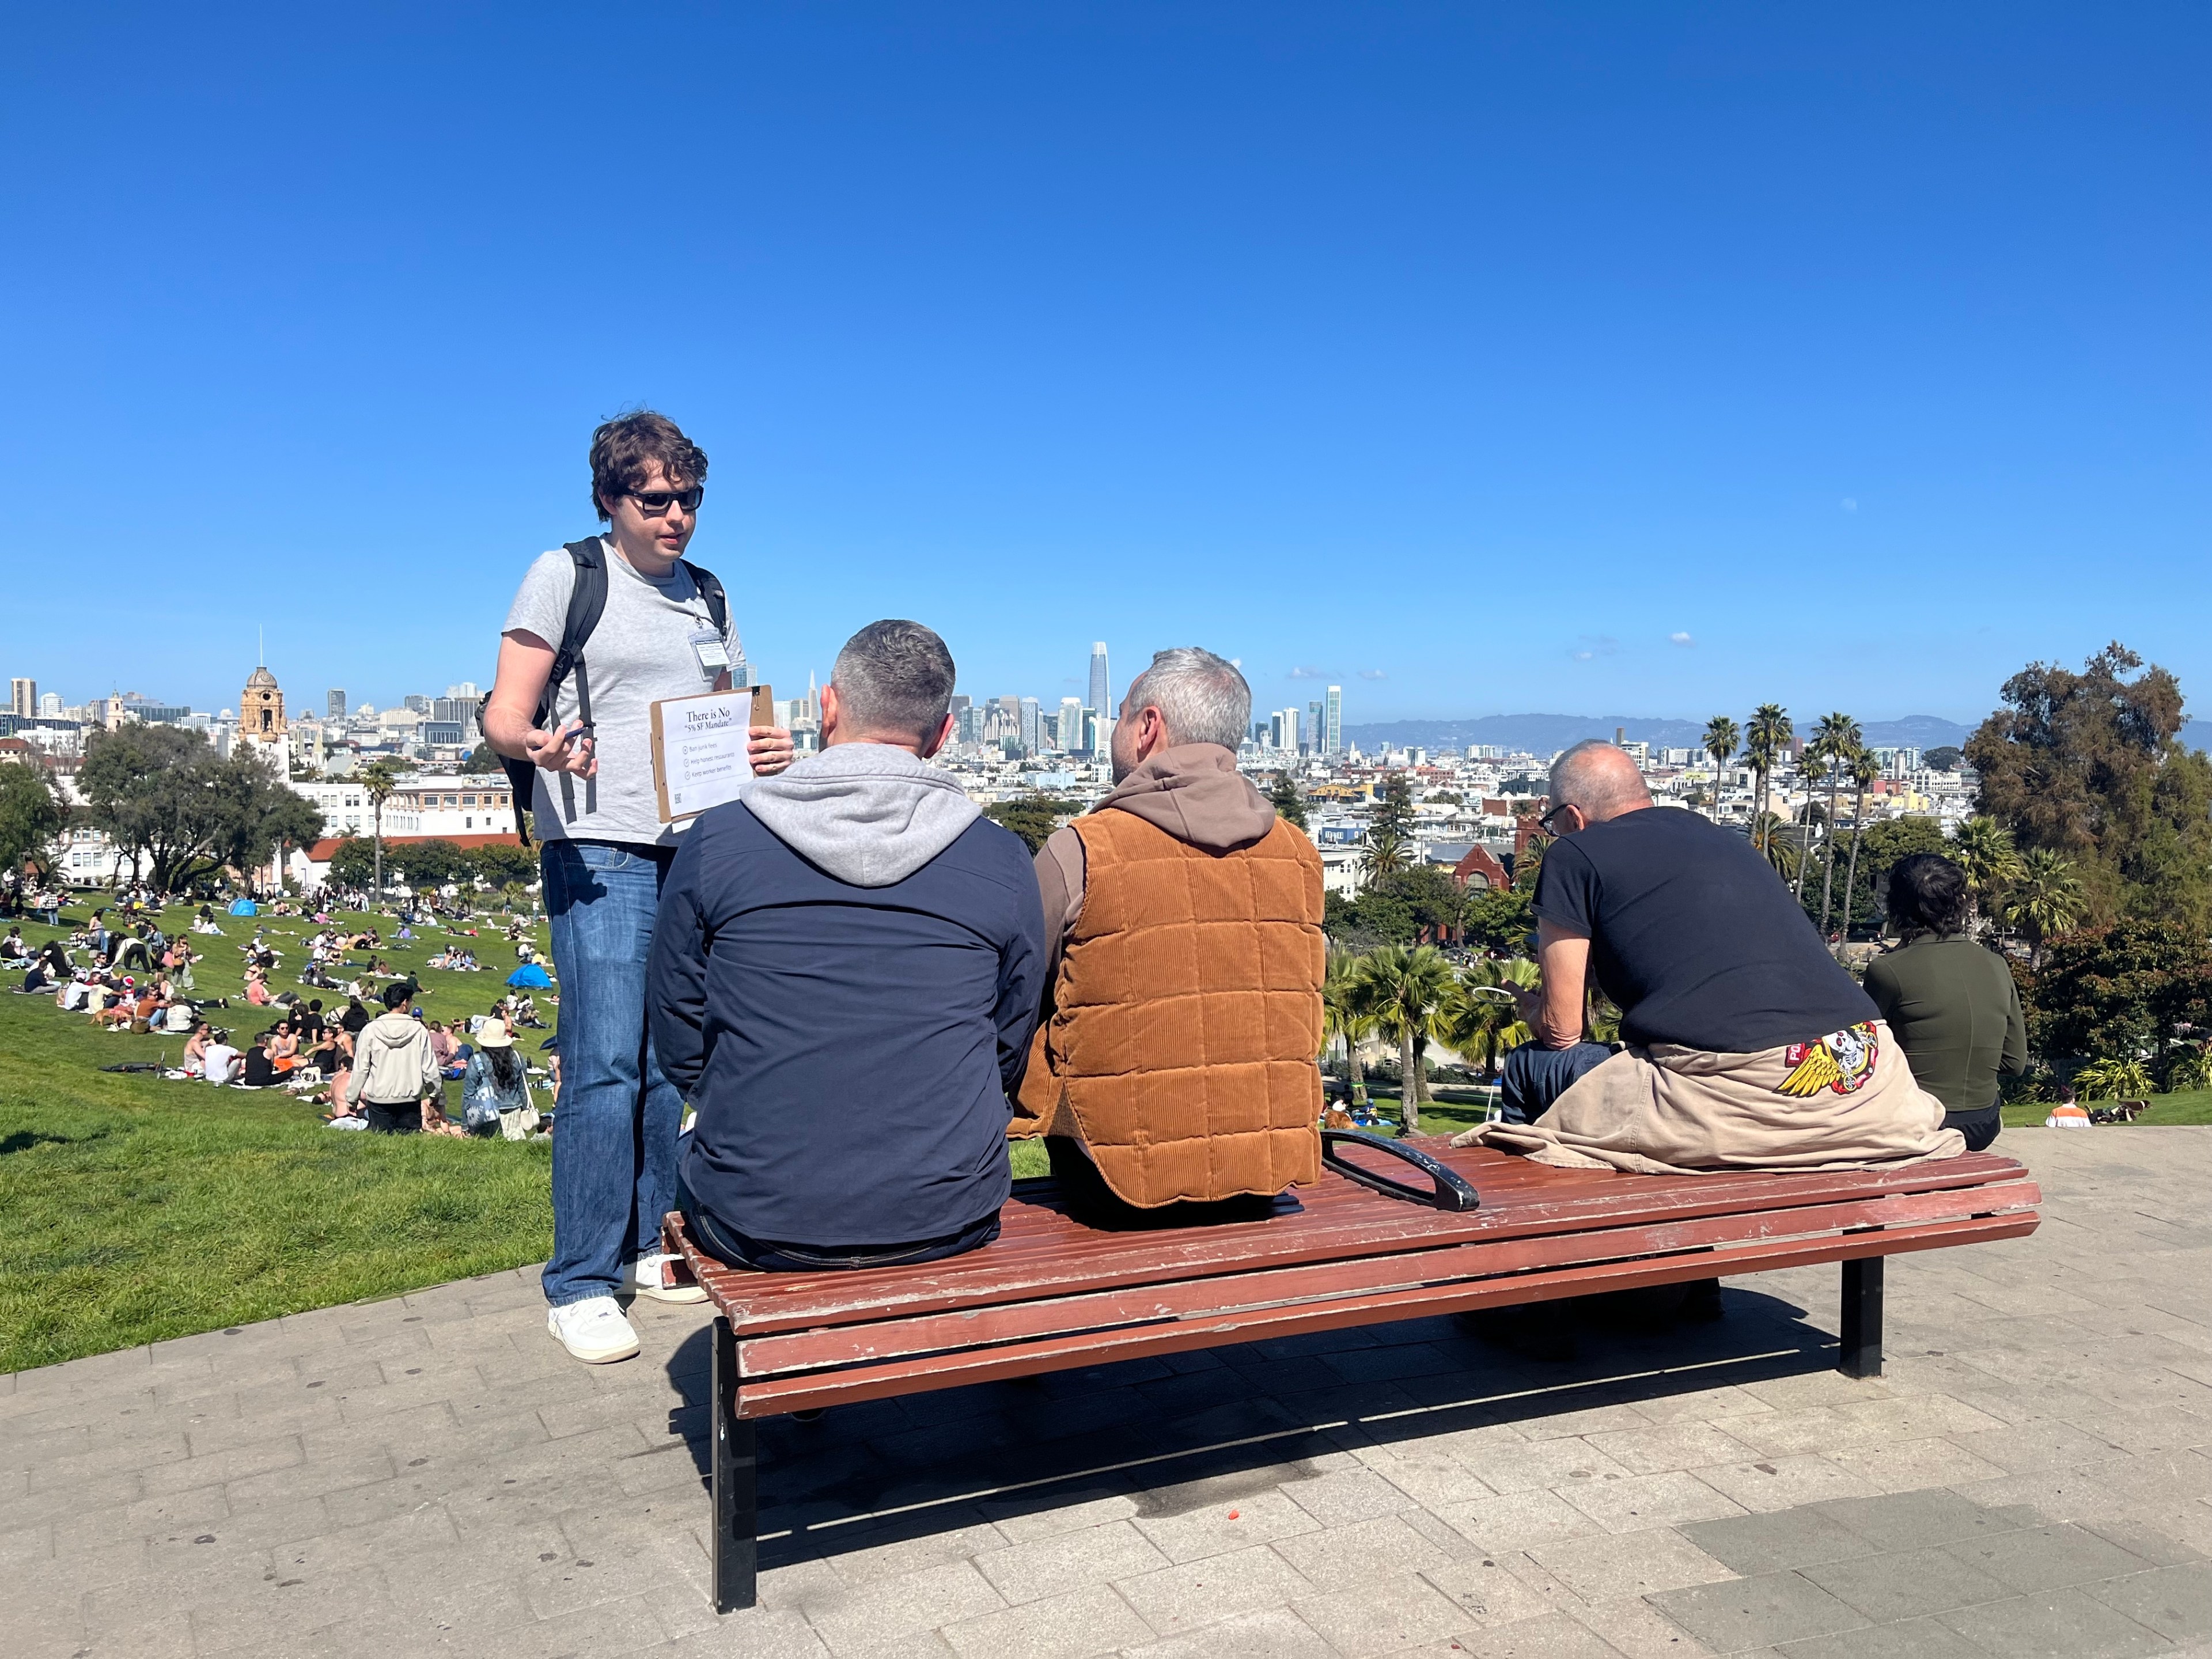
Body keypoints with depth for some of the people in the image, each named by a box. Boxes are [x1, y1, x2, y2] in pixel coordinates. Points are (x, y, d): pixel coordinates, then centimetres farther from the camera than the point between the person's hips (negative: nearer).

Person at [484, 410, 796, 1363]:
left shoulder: (709, 597, 18)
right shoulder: (565, 576, 2)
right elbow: (502, 715, -3)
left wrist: (767, 750, 2)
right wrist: (537, 743, -26)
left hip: (700, 853, 6)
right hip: (601, 853, -5)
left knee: (673, 1062, 9)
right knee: (605, 1064, -10)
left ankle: (645, 1247, 22)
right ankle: (580, 1285, -1)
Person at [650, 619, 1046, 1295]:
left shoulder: (717, 839, -6)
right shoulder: (1003, 859, -5)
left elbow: (678, 1042, 2)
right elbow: (1010, 1051, 5)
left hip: (755, 1225, 0)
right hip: (948, 1223, 1)